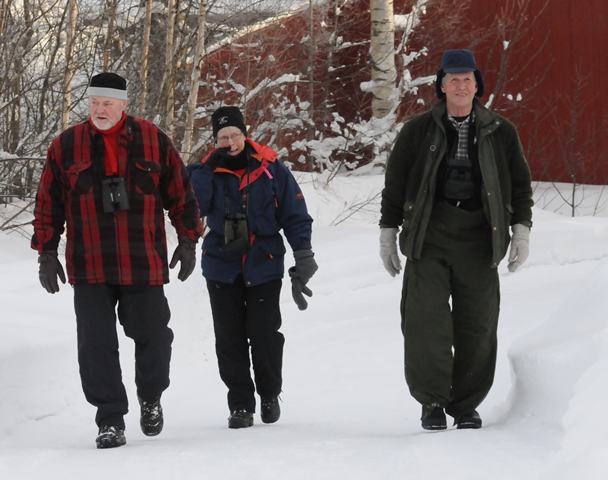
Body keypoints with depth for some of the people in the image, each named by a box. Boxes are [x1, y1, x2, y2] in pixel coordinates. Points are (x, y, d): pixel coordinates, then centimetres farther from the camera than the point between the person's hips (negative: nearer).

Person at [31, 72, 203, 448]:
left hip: (144, 265, 0)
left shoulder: (153, 141, 3)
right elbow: (49, 204, 9)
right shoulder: (66, 146, 4)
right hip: (89, 267, 0)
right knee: (97, 346, -3)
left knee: (152, 336, 3)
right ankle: (111, 421, 6)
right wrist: (47, 252, 5)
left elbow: (181, 193, 10)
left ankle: (151, 398, 31)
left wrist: (188, 240, 8)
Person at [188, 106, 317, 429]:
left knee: (264, 335, -3)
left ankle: (269, 394, 22)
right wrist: (207, 169, -19)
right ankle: (240, 405, 12)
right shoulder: (209, 171, 2)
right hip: (222, 267, 2)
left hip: (264, 266, -2)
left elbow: (296, 216, 3)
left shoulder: (271, 170, -1)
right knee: (229, 339, 2)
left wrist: (303, 259, -1)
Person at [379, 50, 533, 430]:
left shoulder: (501, 133, 10)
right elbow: (395, 184, 12)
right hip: (429, 236, -1)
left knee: (477, 325, 1)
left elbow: (521, 184, 15)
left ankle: (466, 405, 11)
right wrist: (388, 233, 9)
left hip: (479, 240, 1)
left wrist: (522, 229, 4)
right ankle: (432, 401, 0)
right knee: (426, 321, -9)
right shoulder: (419, 131, 8)